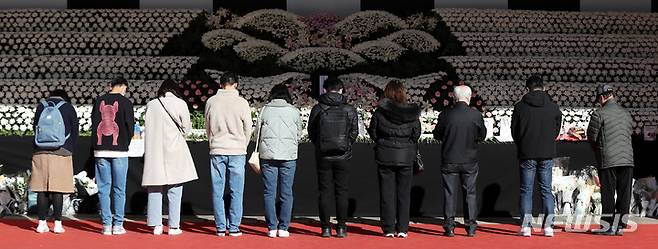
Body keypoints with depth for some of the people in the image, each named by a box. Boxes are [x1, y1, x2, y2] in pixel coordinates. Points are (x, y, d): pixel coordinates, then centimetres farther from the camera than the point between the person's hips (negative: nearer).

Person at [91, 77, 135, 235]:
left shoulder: (99, 101, 7)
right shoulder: (125, 102, -2)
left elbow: (93, 124, 9)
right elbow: (130, 126, -1)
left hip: (100, 151, 3)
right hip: (119, 151, -3)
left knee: (104, 188, 5)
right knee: (119, 188, 3)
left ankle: (106, 224, 4)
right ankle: (118, 225, 3)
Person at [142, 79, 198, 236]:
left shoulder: (151, 104, 3)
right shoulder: (180, 104, -4)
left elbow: (147, 125, 5)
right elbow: (186, 128, 1)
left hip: (154, 151, 2)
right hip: (174, 150, -2)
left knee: (154, 189, 7)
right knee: (174, 190, 3)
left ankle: (156, 225, 5)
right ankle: (173, 226, 3)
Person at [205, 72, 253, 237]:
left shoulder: (211, 102, 1)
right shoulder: (241, 102, -6)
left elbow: (207, 127, 9)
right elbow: (248, 128, 1)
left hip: (217, 151, 2)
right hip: (237, 151, -2)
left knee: (217, 192, 6)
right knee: (236, 192, 4)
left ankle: (220, 228, 8)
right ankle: (234, 228, 3)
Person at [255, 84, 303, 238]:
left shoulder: (265, 110, 4)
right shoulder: (294, 111, 5)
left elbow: (258, 132, 8)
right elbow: (299, 134, 11)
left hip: (268, 155, 0)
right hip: (288, 156, 0)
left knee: (269, 192, 4)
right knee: (286, 193, 4)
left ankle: (272, 228, 2)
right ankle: (283, 228, 2)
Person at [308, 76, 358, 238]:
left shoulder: (317, 109, -2)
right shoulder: (349, 110, -2)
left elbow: (311, 132, 3)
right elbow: (354, 132, 3)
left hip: (323, 156, 0)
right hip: (343, 157, 0)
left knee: (324, 192, 5)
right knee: (341, 192, 5)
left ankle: (325, 228, 4)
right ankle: (341, 228, 5)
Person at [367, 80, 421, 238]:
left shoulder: (380, 112, -6)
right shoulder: (412, 113, -4)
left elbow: (373, 132, 1)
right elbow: (416, 134, 0)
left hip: (385, 156, -1)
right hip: (406, 156, 1)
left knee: (387, 193, 5)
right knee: (404, 193, 8)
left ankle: (388, 229, 5)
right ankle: (402, 229, 7)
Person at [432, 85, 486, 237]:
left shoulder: (445, 115, -10)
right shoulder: (476, 115, -9)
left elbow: (437, 135, 0)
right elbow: (482, 136, 4)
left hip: (449, 161, 0)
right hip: (470, 162, 0)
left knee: (449, 193, 6)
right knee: (470, 193, 9)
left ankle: (449, 226, 6)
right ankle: (471, 227, 10)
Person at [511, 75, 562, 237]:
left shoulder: (520, 107, -4)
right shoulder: (553, 107, 0)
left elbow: (514, 131, 3)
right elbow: (557, 130, 8)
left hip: (527, 154, -1)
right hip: (547, 154, 1)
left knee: (526, 190, 5)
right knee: (546, 190, 7)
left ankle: (526, 226, 1)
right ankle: (548, 226, 4)